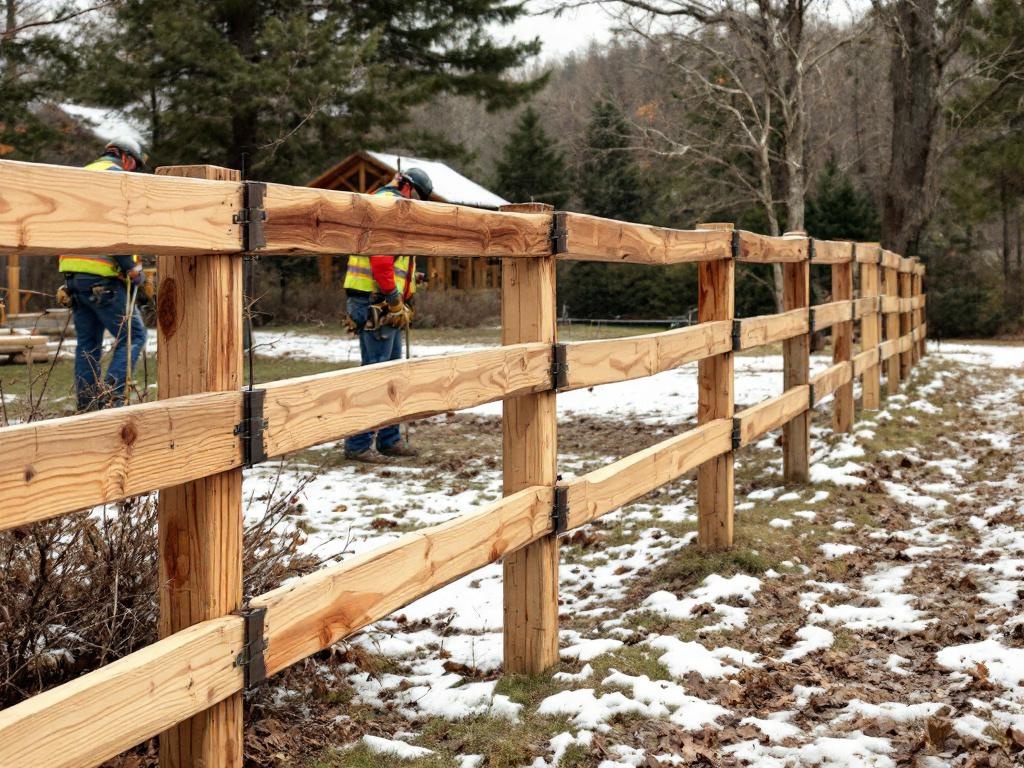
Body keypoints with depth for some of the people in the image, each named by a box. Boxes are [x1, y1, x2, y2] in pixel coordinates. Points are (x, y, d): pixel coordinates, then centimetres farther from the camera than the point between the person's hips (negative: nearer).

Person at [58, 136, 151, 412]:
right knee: (133, 336, -4)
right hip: (102, 275, -9)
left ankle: (87, 408, 11)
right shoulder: (116, 175, -5)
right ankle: (111, 399, -15)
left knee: (88, 343, 12)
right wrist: (136, 273, -12)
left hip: (73, 272, 9)